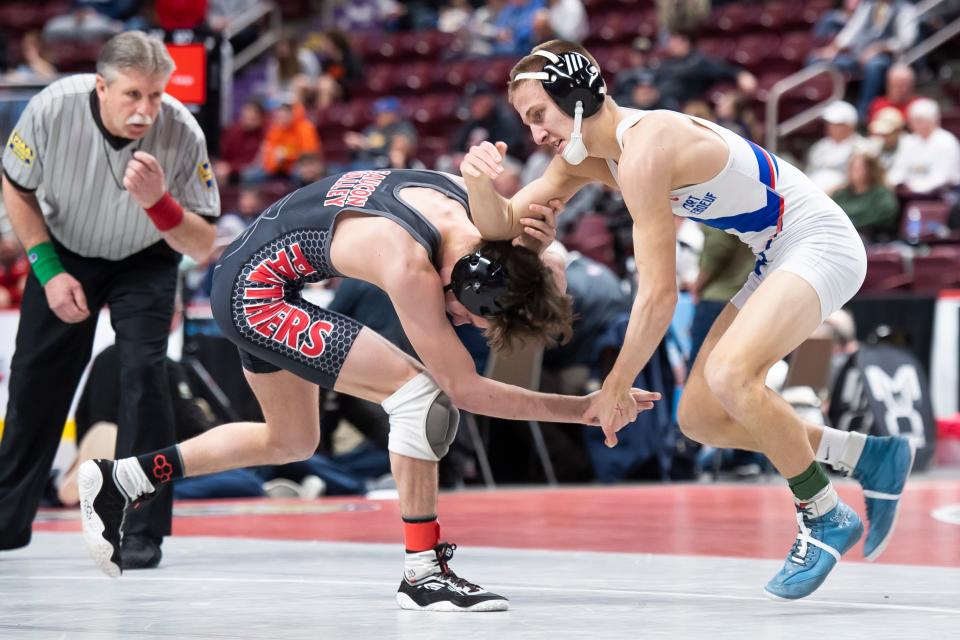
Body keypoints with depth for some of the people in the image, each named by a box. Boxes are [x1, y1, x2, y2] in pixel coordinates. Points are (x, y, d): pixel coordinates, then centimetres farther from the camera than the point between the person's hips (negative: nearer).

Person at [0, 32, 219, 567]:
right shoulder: (53, 108, -30)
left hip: (144, 262, -1)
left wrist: (157, 202, -43)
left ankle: (142, 532, -8)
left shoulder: (182, 133, -31)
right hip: (64, 249, 2)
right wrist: (48, 270, -13)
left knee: (144, 371, -19)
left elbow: (203, 247, -24)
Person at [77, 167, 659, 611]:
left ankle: (121, 479, 29)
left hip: (249, 282, 9)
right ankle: (424, 572, -15)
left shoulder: (461, 199, -12)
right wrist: (582, 409, -21)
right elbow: (464, 388, -23)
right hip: (256, 293, -9)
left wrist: (537, 238, -17)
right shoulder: (411, 266, -31)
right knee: (420, 391, -19)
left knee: (290, 442, 25)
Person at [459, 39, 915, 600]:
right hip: (772, 262, 10)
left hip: (820, 244, -10)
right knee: (700, 419, 5)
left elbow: (659, 295, -24)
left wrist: (617, 386, -13)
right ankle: (872, 457, 16)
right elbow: (504, 226, 3)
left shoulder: (644, 150, -25)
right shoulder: (588, 155, 3)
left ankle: (825, 518, -13)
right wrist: (480, 182, -20)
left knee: (729, 375, -32)